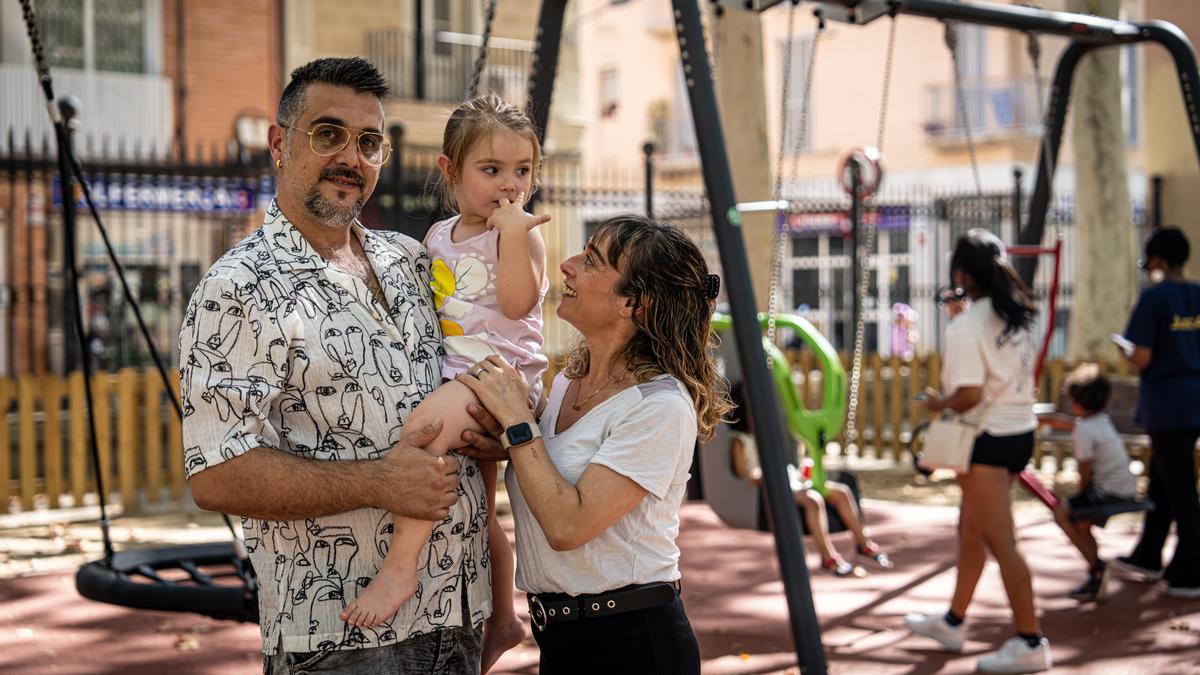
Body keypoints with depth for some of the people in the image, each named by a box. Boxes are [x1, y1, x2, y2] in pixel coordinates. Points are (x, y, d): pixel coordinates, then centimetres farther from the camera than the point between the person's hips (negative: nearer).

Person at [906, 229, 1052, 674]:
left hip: (989, 438, -9)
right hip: (1022, 429, 9)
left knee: (1001, 542, -3)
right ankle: (953, 623, 32)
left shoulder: (966, 327, -19)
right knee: (971, 528, 20)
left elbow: (969, 395, -24)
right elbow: (1025, 372, 11)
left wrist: (939, 403, -5)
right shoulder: (1018, 316, 6)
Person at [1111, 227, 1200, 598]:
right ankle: (1148, 557, 32)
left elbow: (1142, 358, -18)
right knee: (1161, 479, 20)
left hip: (1166, 402, -7)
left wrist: (1127, 355, 2)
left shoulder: (1154, 297, -15)